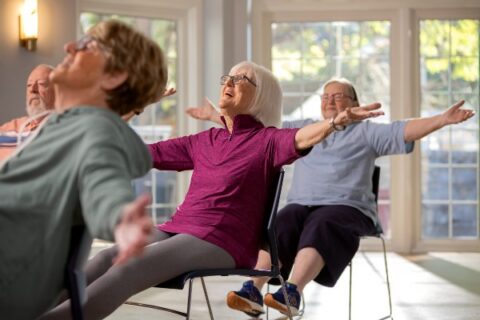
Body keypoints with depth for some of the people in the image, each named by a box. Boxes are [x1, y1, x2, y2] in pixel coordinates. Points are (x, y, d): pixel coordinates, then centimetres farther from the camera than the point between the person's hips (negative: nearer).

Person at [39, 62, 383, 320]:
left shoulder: (267, 140, 2)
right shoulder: (204, 141, 20)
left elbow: (301, 138, -21)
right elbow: (147, 152, 27)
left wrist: (339, 120, -41)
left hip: (224, 241, -6)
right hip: (178, 227, 6)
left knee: (128, 268, -29)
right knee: (106, 259, -22)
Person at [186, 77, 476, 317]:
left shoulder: (366, 132, 15)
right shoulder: (302, 129, 27)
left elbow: (402, 131, 0)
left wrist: (443, 120, -16)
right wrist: (214, 116, 28)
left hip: (347, 207, -3)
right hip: (300, 205, 3)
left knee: (321, 226, -37)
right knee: (278, 224, -30)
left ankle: (292, 293, -55)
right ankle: (253, 290, -46)